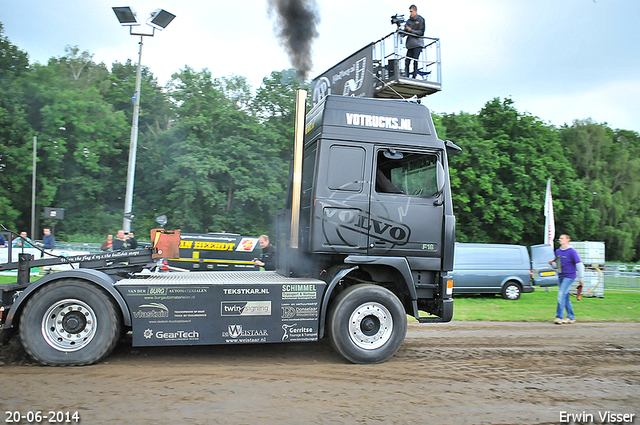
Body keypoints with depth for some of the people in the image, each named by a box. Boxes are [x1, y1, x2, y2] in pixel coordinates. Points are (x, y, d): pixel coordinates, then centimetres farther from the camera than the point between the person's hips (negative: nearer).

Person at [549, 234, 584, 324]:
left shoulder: (572, 252, -10)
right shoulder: (558, 251, 11)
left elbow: (579, 265, -9)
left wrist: (581, 279, -10)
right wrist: (552, 263, -4)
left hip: (569, 276, -7)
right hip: (561, 276, 7)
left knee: (561, 295, -14)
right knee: (565, 298, 10)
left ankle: (559, 317, -11)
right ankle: (571, 317, 19)